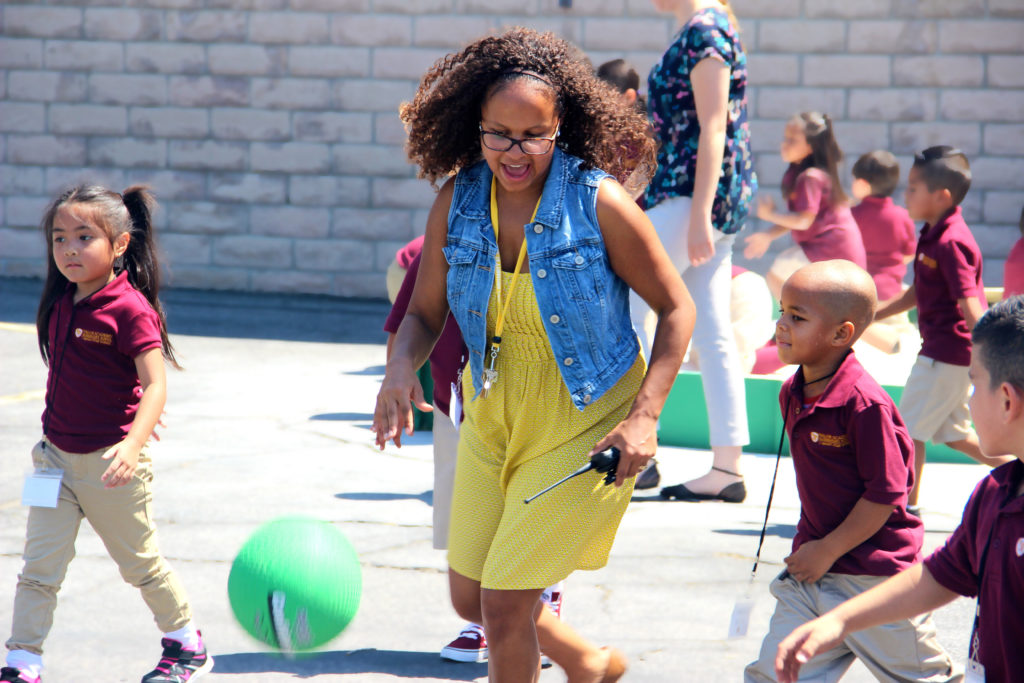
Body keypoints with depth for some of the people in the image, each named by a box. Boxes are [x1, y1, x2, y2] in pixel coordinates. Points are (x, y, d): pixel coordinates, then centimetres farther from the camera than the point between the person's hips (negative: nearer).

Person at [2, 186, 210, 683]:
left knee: (141, 564, 11)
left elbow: (155, 385, -24)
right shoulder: (61, 304, 4)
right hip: (57, 457, 6)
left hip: (110, 464, -6)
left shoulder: (130, 309, -19)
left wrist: (133, 444, -37)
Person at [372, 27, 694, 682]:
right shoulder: (458, 201, -7)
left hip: (584, 426, -6)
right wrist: (401, 367, -20)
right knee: (470, 598, 14)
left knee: (504, 601, -8)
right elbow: (425, 313, 3)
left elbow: (676, 308, -10)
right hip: (492, 418, 6)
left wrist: (645, 417, -19)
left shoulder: (599, 202, -19)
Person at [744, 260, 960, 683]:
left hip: (874, 576, -7)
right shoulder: (791, 395, 6)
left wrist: (828, 550, -16)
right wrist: (808, 544, 15)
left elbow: (886, 492, -20)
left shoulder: (864, 403, -21)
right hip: (812, 570, 7)